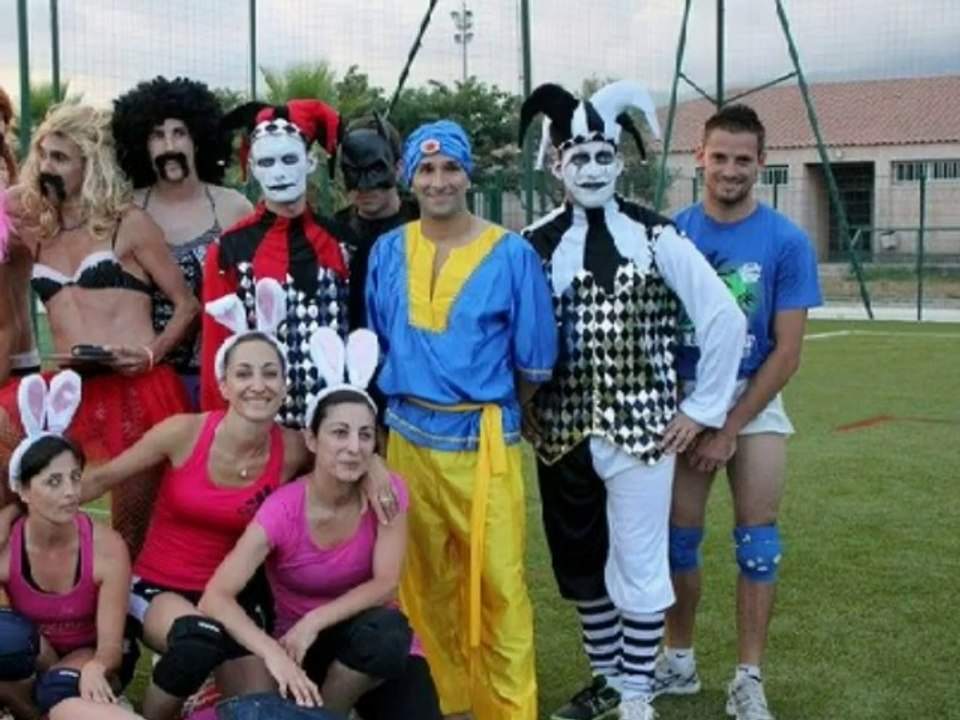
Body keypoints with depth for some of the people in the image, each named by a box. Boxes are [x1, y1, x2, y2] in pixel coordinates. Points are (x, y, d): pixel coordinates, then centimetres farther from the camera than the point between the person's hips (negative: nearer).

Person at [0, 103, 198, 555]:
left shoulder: (128, 224, 3)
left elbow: (187, 305, 3)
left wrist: (152, 354, -13)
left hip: (140, 391, -4)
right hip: (73, 393, 4)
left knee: (131, 527, 5)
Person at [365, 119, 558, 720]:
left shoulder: (513, 254, -5)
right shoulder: (387, 253, 6)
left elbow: (534, 363, 1)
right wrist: (411, 396, 13)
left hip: (483, 439, -3)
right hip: (409, 437, 4)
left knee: (498, 581, -2)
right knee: (425, 581, 12)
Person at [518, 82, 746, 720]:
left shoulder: (656, 237, -5)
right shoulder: (536, 245, 2)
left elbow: (725, 317, -5)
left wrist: (704, 407, -4)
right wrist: (522, 407, 1)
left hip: (640, 429, -3)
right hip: (562, 432, 3)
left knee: (639, 569, 3)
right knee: (577, 566, 14)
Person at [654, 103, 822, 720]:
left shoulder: (787, 242, -8)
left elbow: (787, 351, -8)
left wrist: (730, 428, -11)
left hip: (755, 403, -1)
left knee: (757, 540, 1)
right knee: (679, 535, 6)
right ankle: (680, 659, 23)